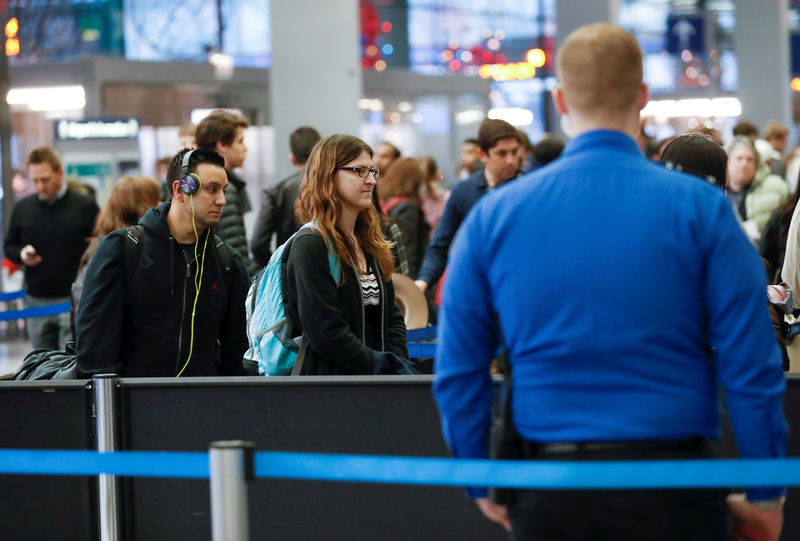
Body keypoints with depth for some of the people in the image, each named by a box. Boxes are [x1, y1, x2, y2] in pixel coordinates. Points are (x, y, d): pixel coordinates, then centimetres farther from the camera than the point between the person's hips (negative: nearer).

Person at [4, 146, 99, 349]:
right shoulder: (22, 208, 7)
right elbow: (9, 246, 18)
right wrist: (21, 254, -6)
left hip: (73, 300, -4)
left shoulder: (85, 206, -3)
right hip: (36, 301, 4)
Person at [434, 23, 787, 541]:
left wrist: (483, 486, 15)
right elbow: (752, 367, -6)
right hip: (667, 480, -2)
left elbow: (457, 372, 4)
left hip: (547, 485, 2)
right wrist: (765, 496, 4)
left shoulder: (492, 216, 1)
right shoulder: (700, 208, -5)